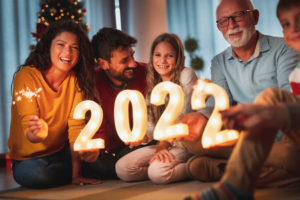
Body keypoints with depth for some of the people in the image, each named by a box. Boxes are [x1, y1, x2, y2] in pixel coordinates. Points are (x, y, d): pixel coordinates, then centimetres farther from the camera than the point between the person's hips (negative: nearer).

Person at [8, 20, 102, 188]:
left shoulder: (76, 80, -8)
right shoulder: (26, 77, -19)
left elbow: (76, 126, -15)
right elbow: (29, 130, -21)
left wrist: (76, 174, -22)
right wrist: (36, 133, -47)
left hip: (62, 152, 4)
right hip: (29, 157, -3)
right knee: (37, 175, -33)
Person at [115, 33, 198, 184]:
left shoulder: (186, 75, -6)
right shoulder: (153, 84, 13)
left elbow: (183, 116, -14)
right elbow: (151, 125, 7)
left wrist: (163, 144, -21)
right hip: (163, 142, 6)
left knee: (158, 173, -31)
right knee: (122, 168, -11)